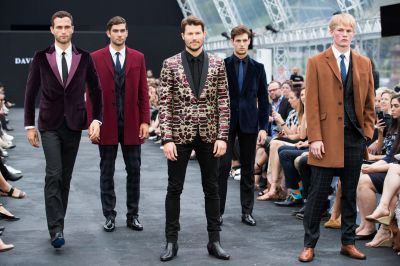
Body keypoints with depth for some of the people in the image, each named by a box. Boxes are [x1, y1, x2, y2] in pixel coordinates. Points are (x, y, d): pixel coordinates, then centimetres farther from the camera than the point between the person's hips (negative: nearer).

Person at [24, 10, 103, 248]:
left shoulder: (84, 57, 3)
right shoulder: (41, 57, 0)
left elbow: (96, 90, 7)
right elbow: (31, 92, 4)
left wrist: (96, 119, -2)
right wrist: (30, 125, 2)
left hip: (74, 124, 2)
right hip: (50, 125, -2)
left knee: (66, 177, 8)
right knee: (54, 174, -13)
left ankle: (58, 222, 20)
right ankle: (56, 228, -12)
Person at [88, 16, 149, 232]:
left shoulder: (138, 57, 6)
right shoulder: (96, 58, 1)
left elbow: (143, 92, 4)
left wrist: (145, 121, -2)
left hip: (132, 124, 1)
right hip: (107, 124, -1)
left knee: (134, 170, 5)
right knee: (107, 172, 6)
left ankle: (133, 215, 16)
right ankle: (109, 215, 16)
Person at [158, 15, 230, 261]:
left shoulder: (217, 63, 3)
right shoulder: (171, 64, -2)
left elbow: (223, 102, 2)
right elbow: (165, 103, -4)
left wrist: (222, 136, -6)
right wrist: (167, 138, -11)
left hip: (209, 135, 2)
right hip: (180, 134, -1)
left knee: (212, 188, 8)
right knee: (174, 189, 5)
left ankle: (214, 241, 18)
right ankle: (172, 241, 15)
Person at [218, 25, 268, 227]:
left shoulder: (258, 68, 6)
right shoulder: (222, 65, 2)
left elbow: (263, 99, 6)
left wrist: (263, 127, -1)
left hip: (249, 123, 2)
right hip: (226, 122, -2)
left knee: (248, 169, 7)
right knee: (222, 167, -2)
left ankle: (247, 211, 15)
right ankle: (218, 211, 6)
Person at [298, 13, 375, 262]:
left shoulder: (364, 63, 10)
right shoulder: (317, 63, 1)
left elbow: (369, 103, 13)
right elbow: (312, 103, -4)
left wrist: (367, 133, 4)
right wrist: (315, 138, -10)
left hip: (355, 138, 3)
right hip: (327, 138, -3)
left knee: (350, 193, 10)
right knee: (318, 193, 1)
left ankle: (348, 243, 21)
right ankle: (310, 244, 11)